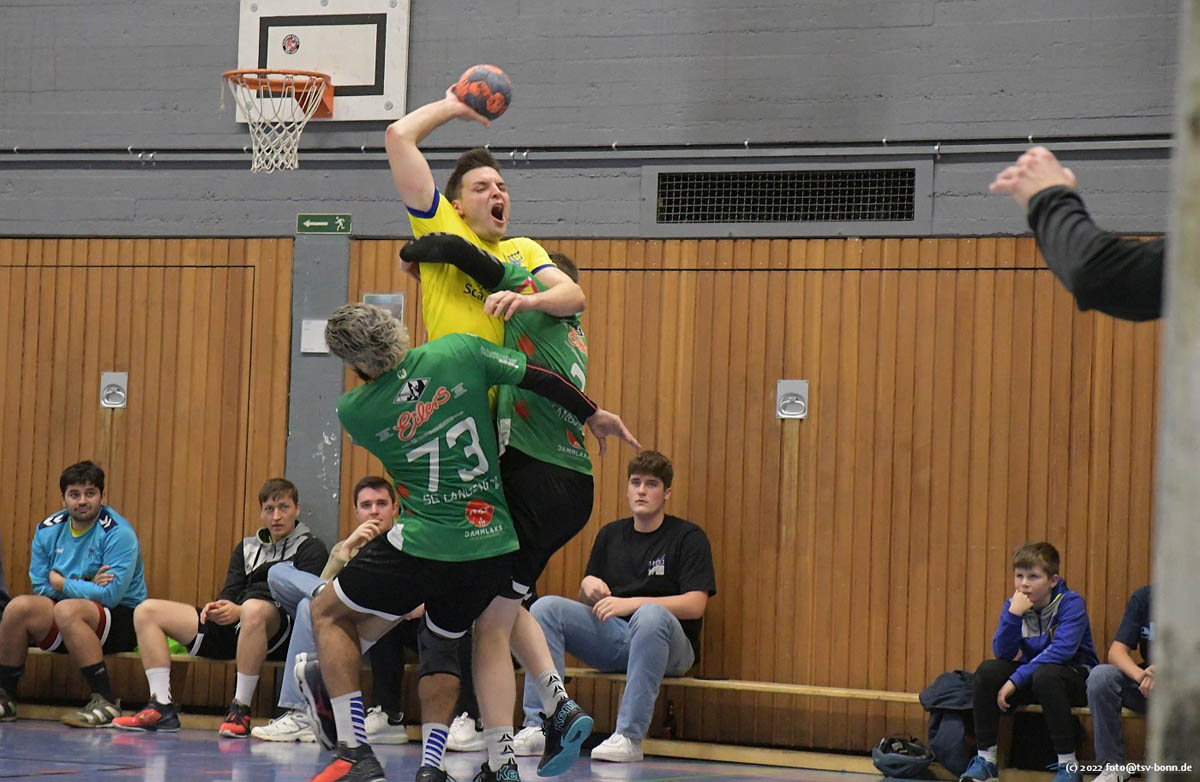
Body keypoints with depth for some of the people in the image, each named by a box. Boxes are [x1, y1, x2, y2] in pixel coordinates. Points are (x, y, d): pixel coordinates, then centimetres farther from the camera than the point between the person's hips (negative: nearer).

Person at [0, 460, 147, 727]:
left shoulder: (118, 533, -12)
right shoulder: (48, 530, 6)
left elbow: (110, 594, -20)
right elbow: (41, 588, 2)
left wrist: (61, 583, -10)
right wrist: (87, 586, -13)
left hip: (120, 620, -5)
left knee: (67, 610, -34)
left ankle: (106, 702, -30)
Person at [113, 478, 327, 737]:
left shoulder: (310, 548, 7)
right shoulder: (247, 548, 26)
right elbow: (230, 593, 18)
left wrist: (239, 611, -21)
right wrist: (217, 608, -10)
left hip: (279, 633, -7)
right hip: (232, 630, 7)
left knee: (254, 608, -44)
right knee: (147, 611, -2)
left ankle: (240, 710, -36)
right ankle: (162, 708, -16)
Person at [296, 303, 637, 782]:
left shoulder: (353, 412, -6)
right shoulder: (460, 351, -4)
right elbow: (542, 379, 4)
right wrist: (593, 415, 19)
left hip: (425, 545, -4)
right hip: (495, 546, 4)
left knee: (328, 613, 16)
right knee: (442, 642, 27)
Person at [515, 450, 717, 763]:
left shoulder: (689, 537, 1)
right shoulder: (610, 534, 17)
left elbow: (695, 605, -11)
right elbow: (588, 603, 20)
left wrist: (631, 603, -19)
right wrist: (588, 586, -5)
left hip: (671, 647, -5)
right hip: (611, 638, 5)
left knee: (650, 615, -39)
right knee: (546, 607, -15)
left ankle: (629, 736, -38)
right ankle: (538, 726, -23)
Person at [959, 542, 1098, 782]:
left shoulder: (1071, 603, -16)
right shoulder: (1014, 604, 0)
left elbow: (1061, 651, -28)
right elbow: (1003, 654, -9)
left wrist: (1016, 679, -29)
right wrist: (1013, 614, -24)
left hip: (1076, 676, -5)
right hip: (1031, 674, 5)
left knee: (1044, 674, -37)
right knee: (987, 670, -17)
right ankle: (985, 759, -10)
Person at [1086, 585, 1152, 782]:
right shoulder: (1142, 598, 3)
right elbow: (1116, 652, -5)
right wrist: (1140, 675, -27)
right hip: (1146, 684, 4)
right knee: (1100, 675, -24)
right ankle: (1113, 766, -18)